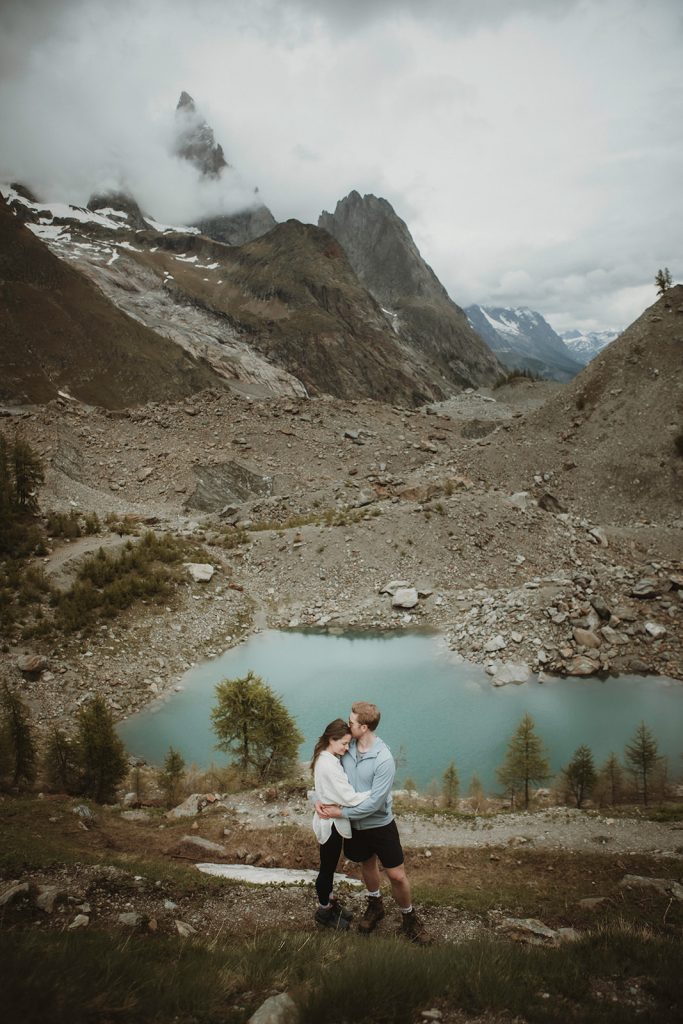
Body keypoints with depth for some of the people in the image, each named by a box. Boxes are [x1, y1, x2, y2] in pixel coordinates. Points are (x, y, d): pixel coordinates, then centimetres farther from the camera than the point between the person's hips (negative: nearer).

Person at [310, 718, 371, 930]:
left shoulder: (326, 759, 2)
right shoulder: (329, 765, -29)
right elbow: (350, 798, -30)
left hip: (330, 820, 9)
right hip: (331, 823, -9)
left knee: (330, 866, 24)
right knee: (327, 868, 10)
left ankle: (330, 903, 41)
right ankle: (324, 912, 27)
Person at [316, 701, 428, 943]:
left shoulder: (384, 760, -29)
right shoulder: (347, 748, -12)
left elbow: (374, 803, -28)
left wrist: (341, 813, -23)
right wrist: (321, 799, -15)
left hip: (380, 825, -5)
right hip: (355, 825, 5)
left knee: (397, 876, 3)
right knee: (367, 864, 25)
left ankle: (409, 917, 29)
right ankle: (375, 905, 49)